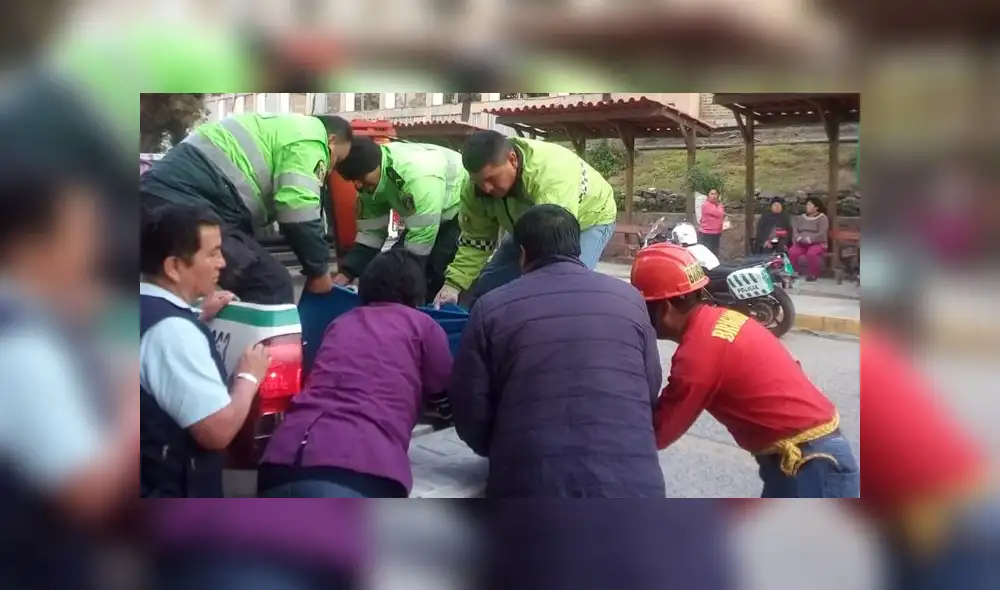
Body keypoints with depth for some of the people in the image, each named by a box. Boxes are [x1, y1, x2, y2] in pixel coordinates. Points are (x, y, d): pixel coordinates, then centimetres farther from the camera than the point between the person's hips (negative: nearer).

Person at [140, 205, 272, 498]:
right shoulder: (172, 329, -26)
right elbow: (218, 431, -27)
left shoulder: (150, 308, 4)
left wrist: (200, 319, 16)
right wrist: (248, 377, -10)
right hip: (169, 490, -9)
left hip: (153, 480, 10)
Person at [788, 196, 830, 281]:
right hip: (801, 244, 4)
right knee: (792, 252, -26)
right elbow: (794, 230, 5)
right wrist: (799, 239, -16)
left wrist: (808, 240, -24)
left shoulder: (822, 218, -1)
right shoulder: (801, 218, 16)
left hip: (817, 243, -4)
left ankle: (814, 274, -16)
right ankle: (795, 272, -6)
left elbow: (821, 234, -13)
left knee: (811, 253, -37)